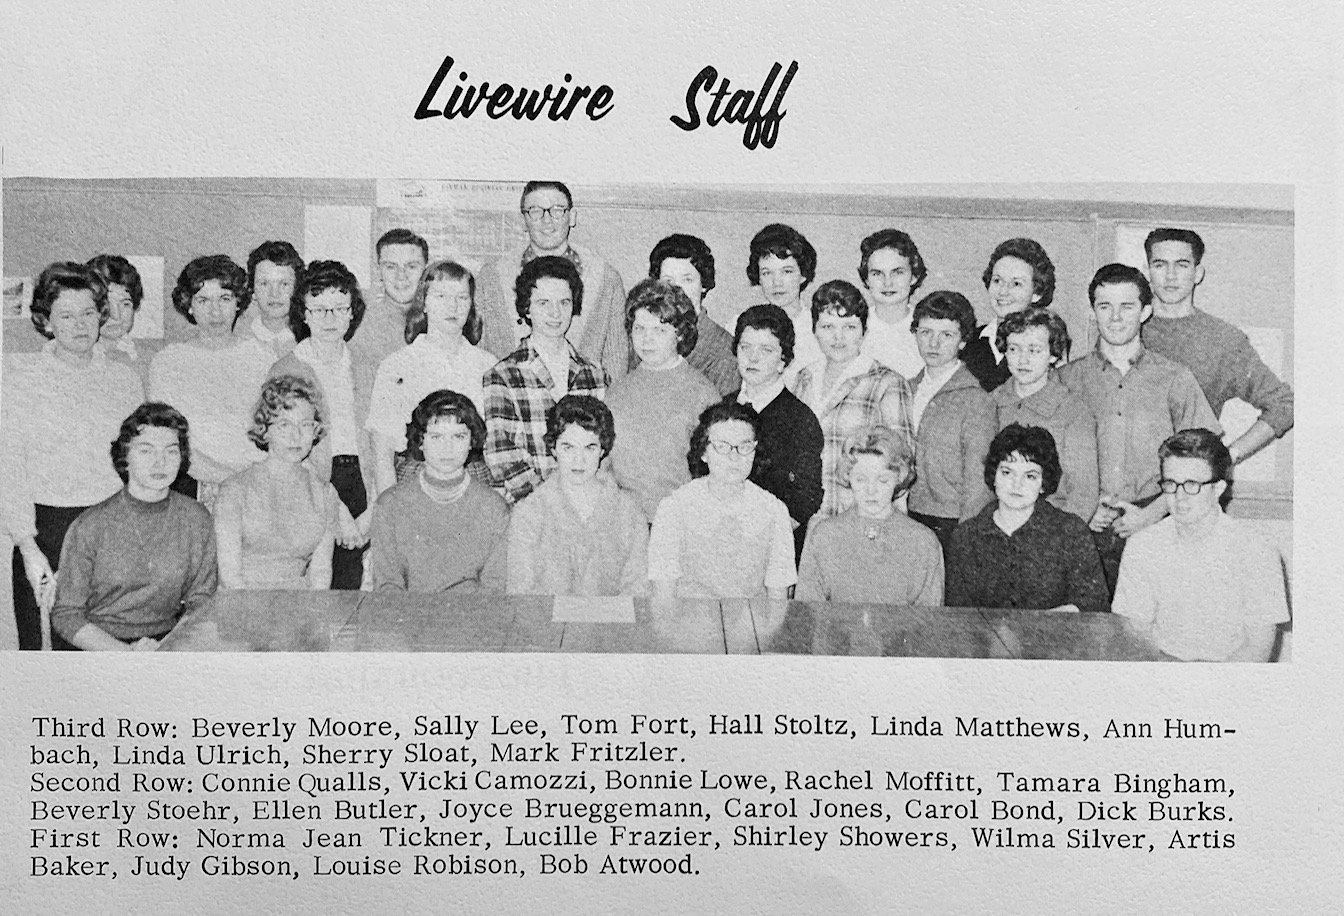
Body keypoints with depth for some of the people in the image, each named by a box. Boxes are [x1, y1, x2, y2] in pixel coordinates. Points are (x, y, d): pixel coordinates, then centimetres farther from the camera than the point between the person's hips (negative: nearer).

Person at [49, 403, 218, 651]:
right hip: (95, 646, -3)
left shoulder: (196, 520, 2)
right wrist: (124, 652, -17)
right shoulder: (90, 526, -5)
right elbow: (66, 615, -3)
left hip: (164, 641, 3)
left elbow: (201, 602, 6)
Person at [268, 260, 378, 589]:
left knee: (351, 585, -5)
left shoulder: (365, 365, 15)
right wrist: (335, 509, -12)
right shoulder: (286, 370, 3)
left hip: (360, 481, 3)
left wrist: (373, 508, -2)